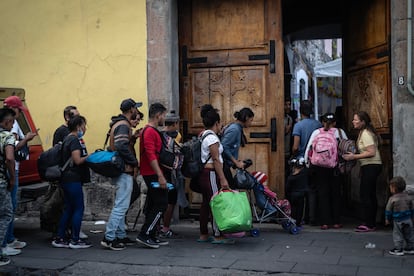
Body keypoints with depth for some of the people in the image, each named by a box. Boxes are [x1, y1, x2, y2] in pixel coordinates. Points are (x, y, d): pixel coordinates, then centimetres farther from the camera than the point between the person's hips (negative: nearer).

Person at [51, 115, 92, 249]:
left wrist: (87, 156, 12)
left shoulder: (67, 139, 17)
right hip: (73, 179, -10)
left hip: (66, 179, 10)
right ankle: (75, 240, 3)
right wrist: (90, 156, -7)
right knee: (79, 208, -2)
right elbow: (77, 160, -20)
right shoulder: (74, 140, -14)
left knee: (68, 209, 13)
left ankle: (59, 239, 15)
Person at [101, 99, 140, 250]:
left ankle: (120, 235, 22)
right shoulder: (123, 125, -14)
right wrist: (134, 162, -18)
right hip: (124, 171, -11)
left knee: (120, 205, 15)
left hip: (118, 170, 11)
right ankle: (109, 238, -9)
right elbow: (122, 147, -28)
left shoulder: (119, 124, 18)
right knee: (121, 205, -9)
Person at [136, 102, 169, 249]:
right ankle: (144, 235, -7)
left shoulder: (152, 131, 18)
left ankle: (151, 237, 18)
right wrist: (160, 176, -25)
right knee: (161, 204, -8)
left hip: (152, 174, 11)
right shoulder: (150, 131, -15)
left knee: (153, 205, 13)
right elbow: (151, 155, -23)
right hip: (153, 174, -11)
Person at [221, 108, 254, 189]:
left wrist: (236, 161, 8)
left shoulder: (236, 128, 14)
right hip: (224, 165, -10)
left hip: (226, 165, 10)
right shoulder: (235, 129, -14)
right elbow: (224, 147, -21)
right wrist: (236, 162, -16)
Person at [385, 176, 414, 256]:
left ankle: (398, 249, 3)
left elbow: (388, 210, -7)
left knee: (397, 235, 3)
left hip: (397, 221, -5)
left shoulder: (392, 199, -14)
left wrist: (387, 219, 6)